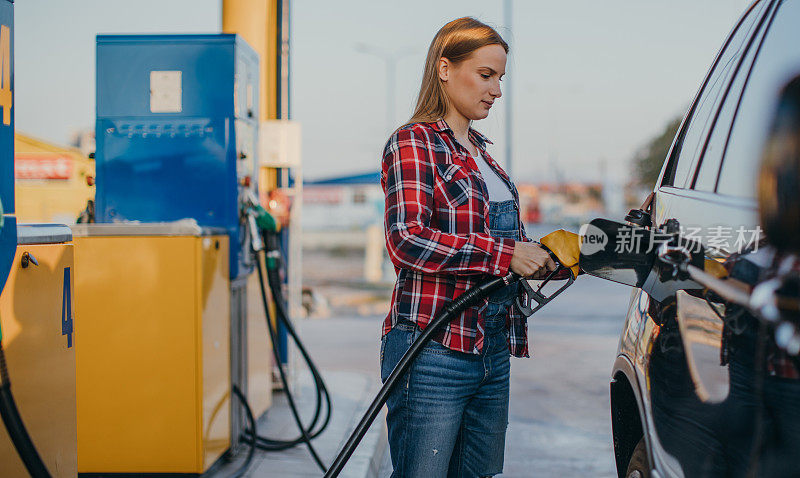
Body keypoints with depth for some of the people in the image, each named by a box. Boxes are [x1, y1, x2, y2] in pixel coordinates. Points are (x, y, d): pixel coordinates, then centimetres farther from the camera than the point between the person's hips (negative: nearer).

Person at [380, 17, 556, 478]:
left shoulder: (481, 151, 19)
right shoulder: (413, 143, -6)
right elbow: (407, 240, -20)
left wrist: (543, 257, 8)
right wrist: (505, 254, -21)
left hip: (493, 349, 8)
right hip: (433, 350, -8)